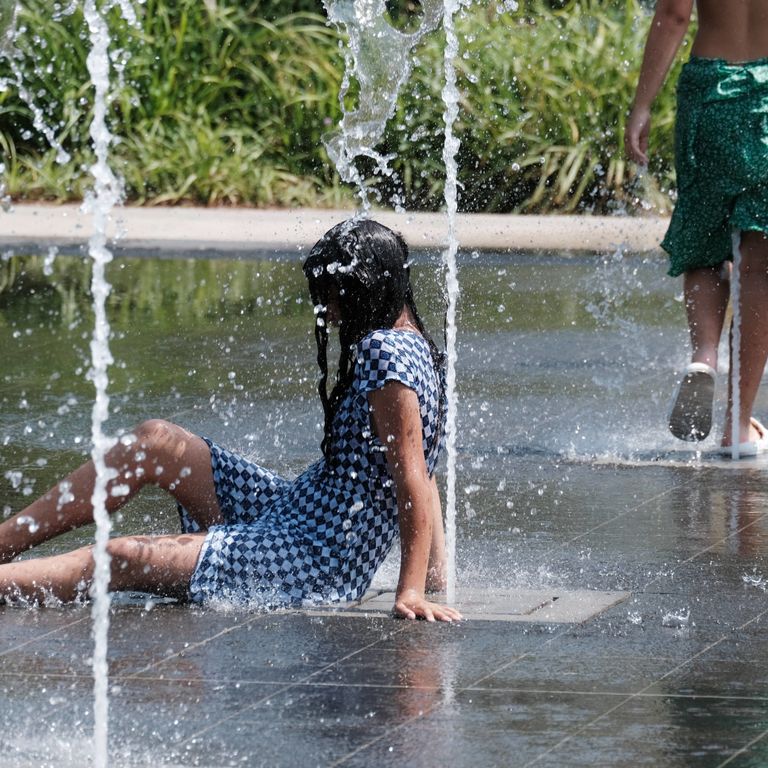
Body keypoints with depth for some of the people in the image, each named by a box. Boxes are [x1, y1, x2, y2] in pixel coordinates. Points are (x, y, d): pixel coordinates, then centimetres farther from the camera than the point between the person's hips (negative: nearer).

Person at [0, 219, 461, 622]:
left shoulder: (386, 352, -19)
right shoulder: (412, 345, 13)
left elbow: (413, 478, -24)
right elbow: (422, 472, 14)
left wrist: (411, 591, -26)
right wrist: (436, 574, 14)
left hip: (319, 562, -10)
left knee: (121, 559, -17)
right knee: (155, 442, 8)